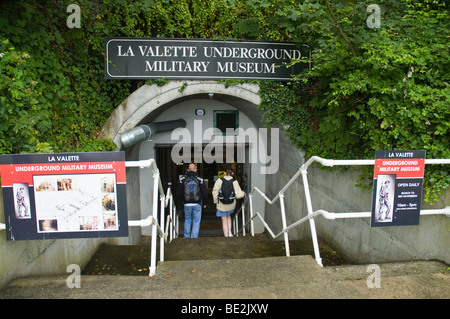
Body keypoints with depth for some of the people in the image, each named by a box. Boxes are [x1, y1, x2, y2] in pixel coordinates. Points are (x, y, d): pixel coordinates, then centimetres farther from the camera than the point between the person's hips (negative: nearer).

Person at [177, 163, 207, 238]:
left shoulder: (183, 179, -1)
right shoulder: (200, 179, -6)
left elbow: (179, 192, 4)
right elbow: (204, 193, -3)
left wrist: (182, 202, 17)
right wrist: (204, 203, 9)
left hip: (187, 204, 2)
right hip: (197, 204, -2)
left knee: (187, 220, 19)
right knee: (196, 222, 7)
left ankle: (186, 237, 24)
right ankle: (194, 237, 6)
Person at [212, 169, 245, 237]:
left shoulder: (219, 181, -10)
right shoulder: (235, 182, -9)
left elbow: (215, 192, -7)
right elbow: (238, 195, -11)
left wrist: (216, 202, 7)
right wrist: (243, 193, 10)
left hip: (222, 205, -2)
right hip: (231, 205, 2)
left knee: (224, 221, 12)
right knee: (228, 216, 29)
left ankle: (226, 236, 19)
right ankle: (229, 232, 20)